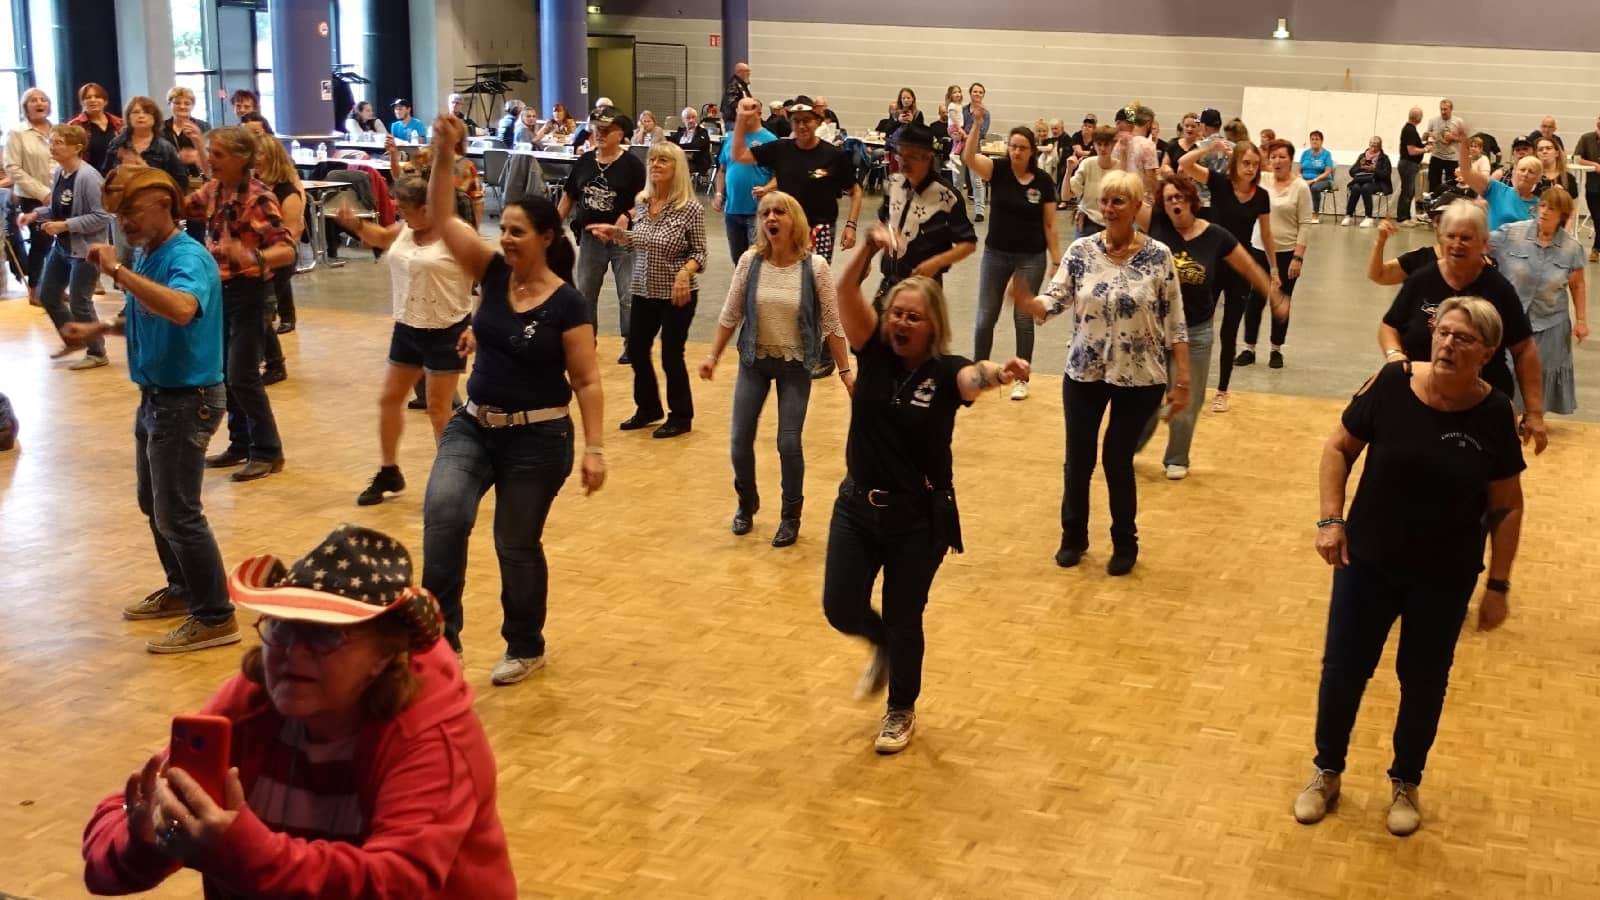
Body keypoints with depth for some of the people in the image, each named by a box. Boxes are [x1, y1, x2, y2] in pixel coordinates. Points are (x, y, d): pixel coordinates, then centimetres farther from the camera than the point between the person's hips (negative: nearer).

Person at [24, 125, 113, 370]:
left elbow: (101, 217, -23)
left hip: (85, 249, -9)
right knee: (48, 296, 16)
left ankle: (97, 353, 18)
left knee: (79, 304, 0)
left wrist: (65, 225, -23)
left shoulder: (88, 177, -22)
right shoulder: (59, 173, 3)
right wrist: (35, 214, 0)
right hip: (61, 247, 9)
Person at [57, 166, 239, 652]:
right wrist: (98, 329, 10)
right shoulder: (146, 256, 7)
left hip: (187, 400, -10)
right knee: (153, 505, 21)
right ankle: (182, 589, 37)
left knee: (178, 514, -6)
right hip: (156, 396, 10)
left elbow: (181, 309, -43)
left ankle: (215, 618, 3)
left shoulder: (188, 257, -20)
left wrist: (117, 271, -37)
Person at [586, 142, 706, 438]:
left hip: (677, 294, -6)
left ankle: (680, 416, 20)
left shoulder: (691, 208, -14)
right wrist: (615, 231, 1)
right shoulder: (642, 202, 2)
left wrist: (685, 272, -28)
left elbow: (699, 253, -11)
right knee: (636, 349, 11)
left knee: (671, 356, 2)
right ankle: (648, 408, 31)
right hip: (643, 292, 6)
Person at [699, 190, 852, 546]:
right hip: (754, 360, 2)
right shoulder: (750, 261, -8)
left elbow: (832, 323, -8)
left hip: (795, 364, -2)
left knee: (788, 443, -2)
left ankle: (791, 516, 20)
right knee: (740, 440, 4)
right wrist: (713, 355, 4)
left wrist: (845, 370, -6)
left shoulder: (815, 266, -14)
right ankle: (747, 502, 32)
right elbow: (731, 314, 3)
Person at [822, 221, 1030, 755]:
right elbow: (846, 292, -19)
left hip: (919, 516, -3)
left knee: (904, 620, 9)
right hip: (858, 504, 3)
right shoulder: (874, 351, -6)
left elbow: (977, 377, -37)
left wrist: (1002, 373, -60)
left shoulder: (946, 372, -14)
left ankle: (902, 713, 34)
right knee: (840, 608, 4)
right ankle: (883, 648, 40)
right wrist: (869, 247, -36)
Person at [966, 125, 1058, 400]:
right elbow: (968, 157, -25)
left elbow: (1049, 224, -1)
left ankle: (1021, 379, 18)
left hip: (1031, 258, -1)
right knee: (985, 317, 7)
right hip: (995, 254, 1)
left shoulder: (1043, 181, -6)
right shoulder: (997, 171, -6)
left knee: (1024, 319, 7)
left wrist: (1057, 260, -4)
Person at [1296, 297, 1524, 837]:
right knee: (1342, 670, 9)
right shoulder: (1392, 384, -15)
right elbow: (1339, 448, -3)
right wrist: (1331, 519, -13)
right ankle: (1327, 774, 32)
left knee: (1423, 681, 14)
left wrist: (1498, 584, -4)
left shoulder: (1494, 415, -14)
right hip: (1368, 561, 0)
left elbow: (1507, 507, -4)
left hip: (1445, 577, 0)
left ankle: (1405, 784, 36)